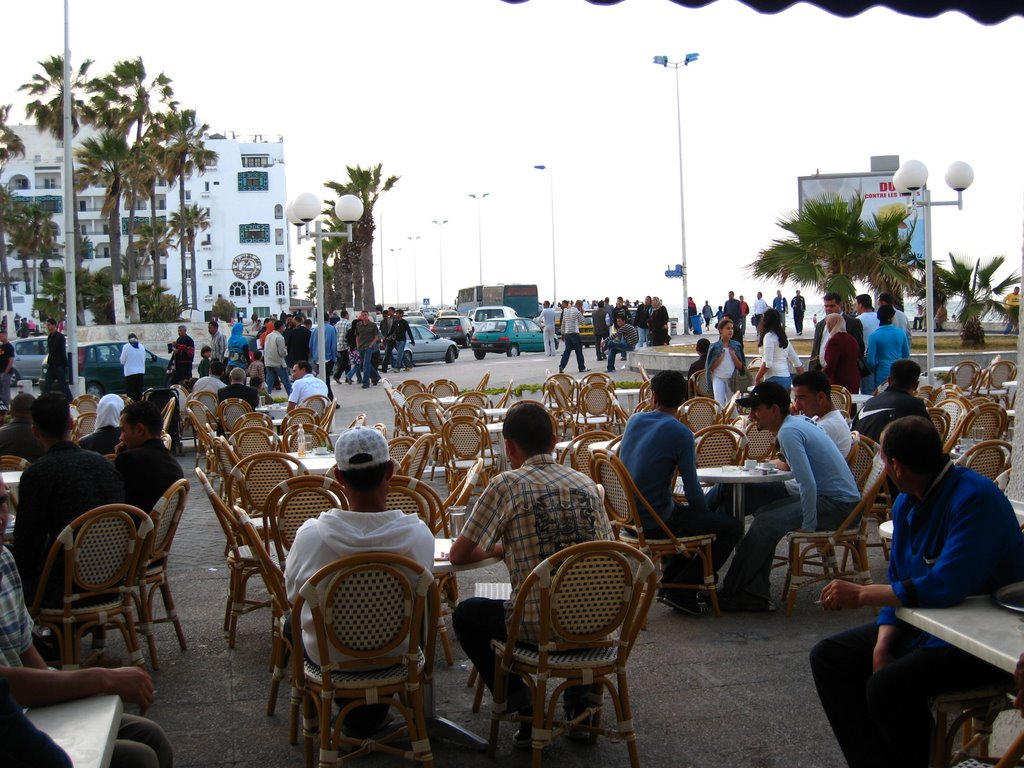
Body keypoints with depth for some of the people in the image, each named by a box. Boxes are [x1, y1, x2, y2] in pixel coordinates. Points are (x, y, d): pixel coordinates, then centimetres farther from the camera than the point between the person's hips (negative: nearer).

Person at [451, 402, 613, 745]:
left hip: (539, 627, -5)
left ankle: (525, 711, 15)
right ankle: (579, 701, 30)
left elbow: (458, 555, -3)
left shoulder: (506, 485, -7)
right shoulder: (586, 483, 6)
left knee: (466, 615, 23)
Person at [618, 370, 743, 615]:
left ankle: (669, 583, 26)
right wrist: (706, 516, 7)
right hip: (656, 522, -8)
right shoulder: (680, 434, -16)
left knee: (691, 513, 31)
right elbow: (691, 488, -15)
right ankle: (681, 592, 2)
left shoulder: (634, 420, 5)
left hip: (628, 515, 8)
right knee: (732, 527, -1)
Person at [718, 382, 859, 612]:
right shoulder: (801, 422, 13)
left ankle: (732, 592, -7)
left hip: (837, 504, -10)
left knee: (766, 522, -16)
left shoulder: (788, 432, -18)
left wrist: (808, 526, -19)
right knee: (765, 514, 6)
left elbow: (808, 484, -26)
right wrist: (787, 464, 12)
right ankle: (756, 594, 3)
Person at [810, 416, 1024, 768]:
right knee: (828, 657, 1)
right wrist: (883, 644, -7)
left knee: (888, 685, -29)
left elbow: (945, 587, -33)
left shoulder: (976, 499, -24)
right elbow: (899, 584, 9)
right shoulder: (906, 503, 4)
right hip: (922, 624, 9)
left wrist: (862, 594, -24)